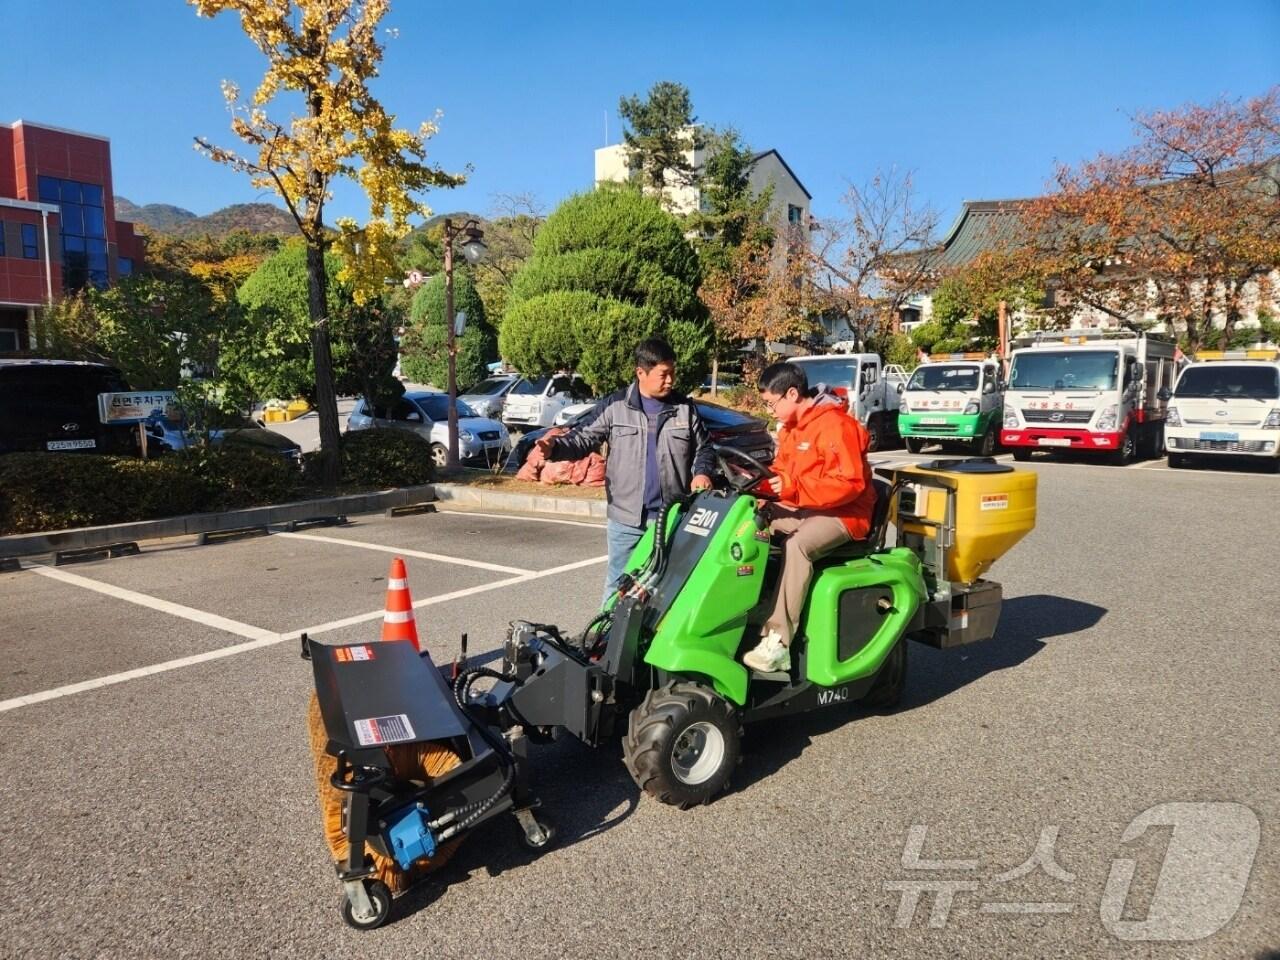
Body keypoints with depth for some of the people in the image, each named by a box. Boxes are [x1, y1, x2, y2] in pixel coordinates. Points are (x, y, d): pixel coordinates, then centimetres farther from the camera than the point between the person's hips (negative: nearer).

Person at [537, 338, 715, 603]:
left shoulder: (685, 408, 3)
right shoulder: (615, 405, -2)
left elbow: (703, 448, 11)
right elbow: (585, 438, -1)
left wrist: (702, 472, -9)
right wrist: (555, 447, -20)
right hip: (625, 517, -1)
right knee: (619, 583, 10)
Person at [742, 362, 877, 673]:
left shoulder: (836, 425, -18)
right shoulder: (791, 428, 12)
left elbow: (850, 483, -25)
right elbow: (783, 471, 18)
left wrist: (793, 487, -28)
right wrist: (762, 482, -4)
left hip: (843, 514, -9)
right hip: (801, 509, 9)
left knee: (797, 545, -36)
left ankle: (778, 643, -37)